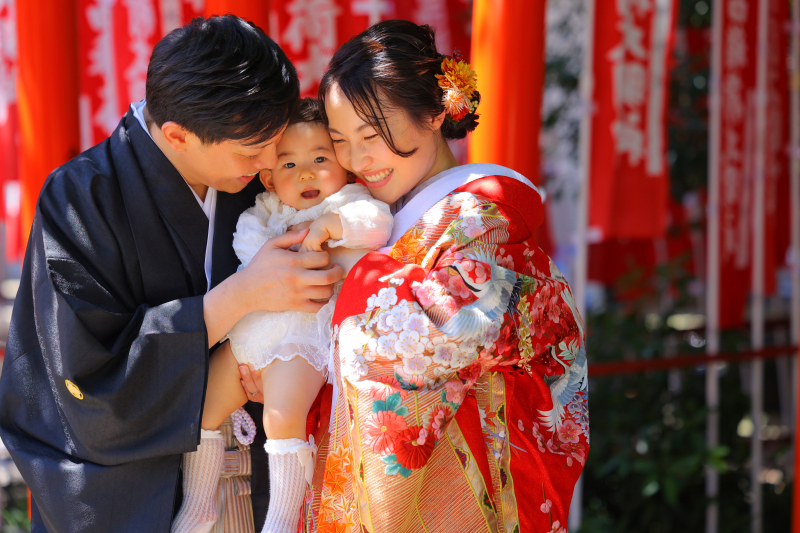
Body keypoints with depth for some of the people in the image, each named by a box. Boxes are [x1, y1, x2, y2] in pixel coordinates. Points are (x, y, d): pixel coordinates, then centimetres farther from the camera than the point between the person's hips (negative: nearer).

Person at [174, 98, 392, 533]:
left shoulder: (347, 202, 4)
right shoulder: (267, 208, 18)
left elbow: (377, 224, -15)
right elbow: (246, 235, 1)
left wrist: (329, 224, -25)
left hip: (298, 339, -6)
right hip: (244, 332, 6)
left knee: (282, 418, -25)